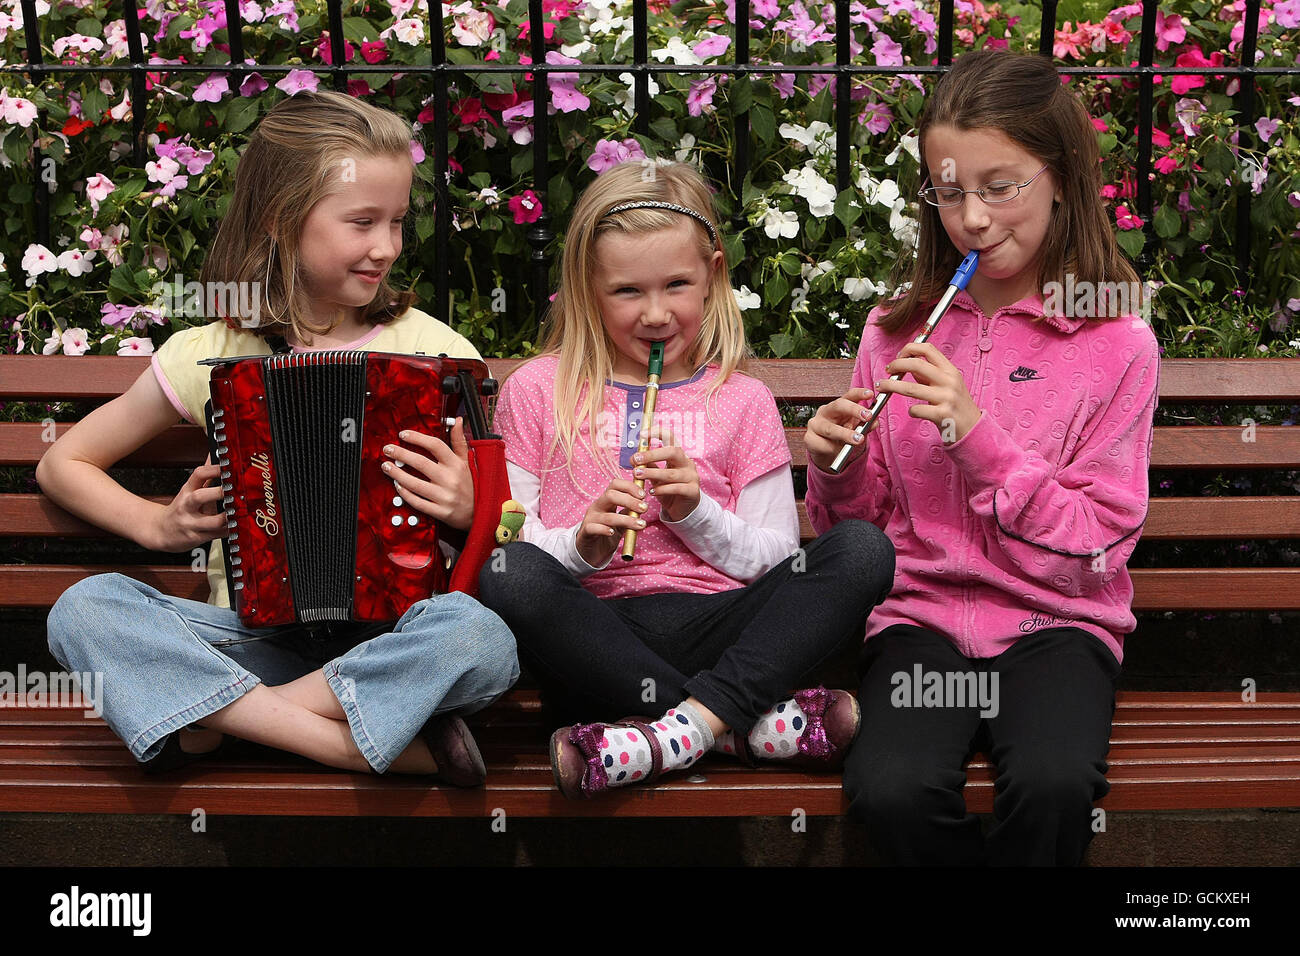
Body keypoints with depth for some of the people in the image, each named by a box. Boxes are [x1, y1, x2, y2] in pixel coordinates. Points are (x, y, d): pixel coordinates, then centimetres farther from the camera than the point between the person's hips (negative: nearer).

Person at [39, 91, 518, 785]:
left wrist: (470, 511, -15)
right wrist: (159, 526, -1)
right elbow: (63, 464, 15)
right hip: (254, 633, 2)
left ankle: (216, 717, -22)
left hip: (387, 636, -1)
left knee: (478, 636, -34)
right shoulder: (209, 356, 4)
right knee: (85, 609, -24)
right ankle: (374, 742, -28)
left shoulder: (429, 349, 3)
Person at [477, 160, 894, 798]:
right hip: (595, 633, -1)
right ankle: (755, 721, -29)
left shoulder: (742, 401, 14)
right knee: (507, 576, -34)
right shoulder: (538, 390, 12)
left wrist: (696, 513, -6)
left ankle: (690, 723, -35)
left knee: (864, 550, -21)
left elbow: (777, 561, 11)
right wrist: (582, 545, -14)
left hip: (712, 628, 1)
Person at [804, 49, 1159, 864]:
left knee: (1054, 786, -32)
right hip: (920, 614, 2)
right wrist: (838, 470, -9)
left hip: (1054, 622, -2)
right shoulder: (896, 331, 7)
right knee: (893, 790, -28)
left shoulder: (1116, 344, -2)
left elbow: (1093, 547, -6)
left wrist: (977, 434, -16)